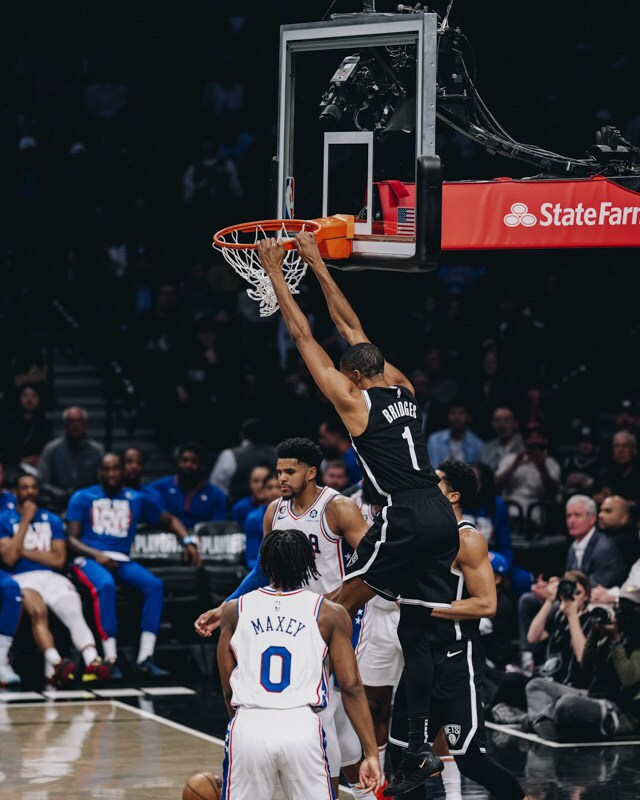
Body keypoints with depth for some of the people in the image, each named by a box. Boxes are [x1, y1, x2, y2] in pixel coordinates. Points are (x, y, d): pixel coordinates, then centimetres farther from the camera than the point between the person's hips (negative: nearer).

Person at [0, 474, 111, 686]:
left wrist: (23, 551, -2)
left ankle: (92, 662, -50)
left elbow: (59, 560, 6)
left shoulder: (52, 520, 17)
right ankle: (55, 664, -58)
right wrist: (25, 520, -3)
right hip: (23, 579, -3)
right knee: (38, 612, -36)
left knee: (74, 614, -28)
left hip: (52, 578, 3)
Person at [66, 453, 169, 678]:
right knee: (105, 585, -38)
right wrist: (97, 555, -15)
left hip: (122, 560, 3)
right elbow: (72, 539, 3)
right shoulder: (82, 498, 10)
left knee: (154, 585, -26)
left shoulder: (137, 499, 18)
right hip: (89, 559, -3)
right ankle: (110, 659, -39)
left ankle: (145, 658, -28)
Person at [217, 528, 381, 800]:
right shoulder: (330, 614, 7)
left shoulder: (235, 610, 11)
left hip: (248, 726, 1)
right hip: (302, 726, -1)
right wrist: (371, 753, 2)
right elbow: (351, 686, 1)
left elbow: (227, 688, 11)